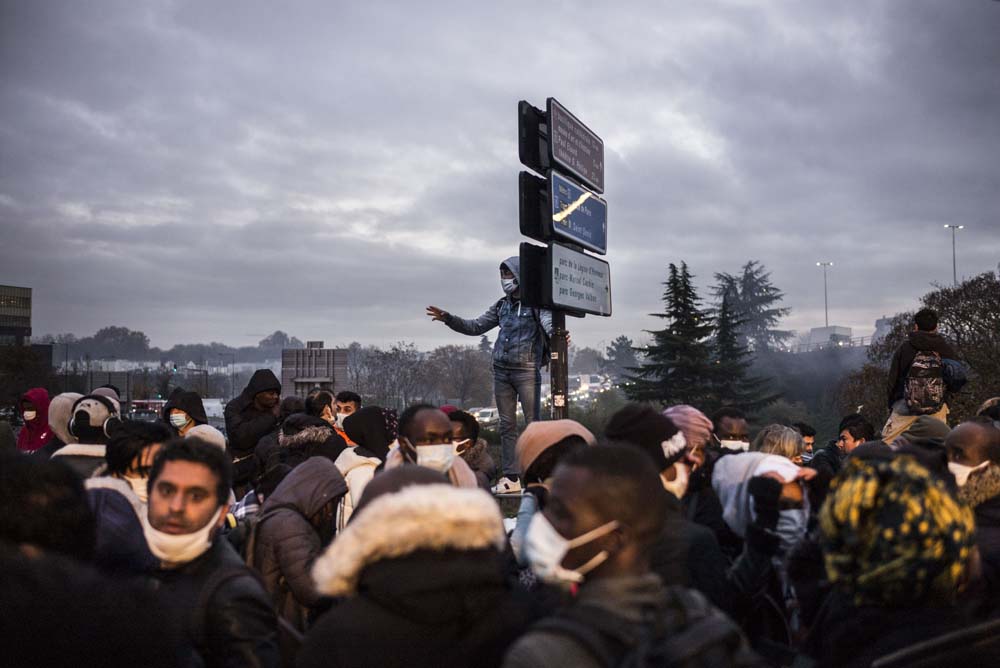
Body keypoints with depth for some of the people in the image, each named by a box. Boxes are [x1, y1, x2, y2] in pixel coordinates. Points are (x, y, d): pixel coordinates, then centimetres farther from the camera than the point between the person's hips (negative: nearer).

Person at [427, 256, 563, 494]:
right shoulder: (502, 305, 15)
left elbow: (548, 322, -21)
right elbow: (476, 327, 20)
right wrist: (448, 319, 11)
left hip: (527, 370, -6)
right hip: (501, 370, 6)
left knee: (533, 423, -6)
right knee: (507, 425, 6)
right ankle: (511, 478, 11)